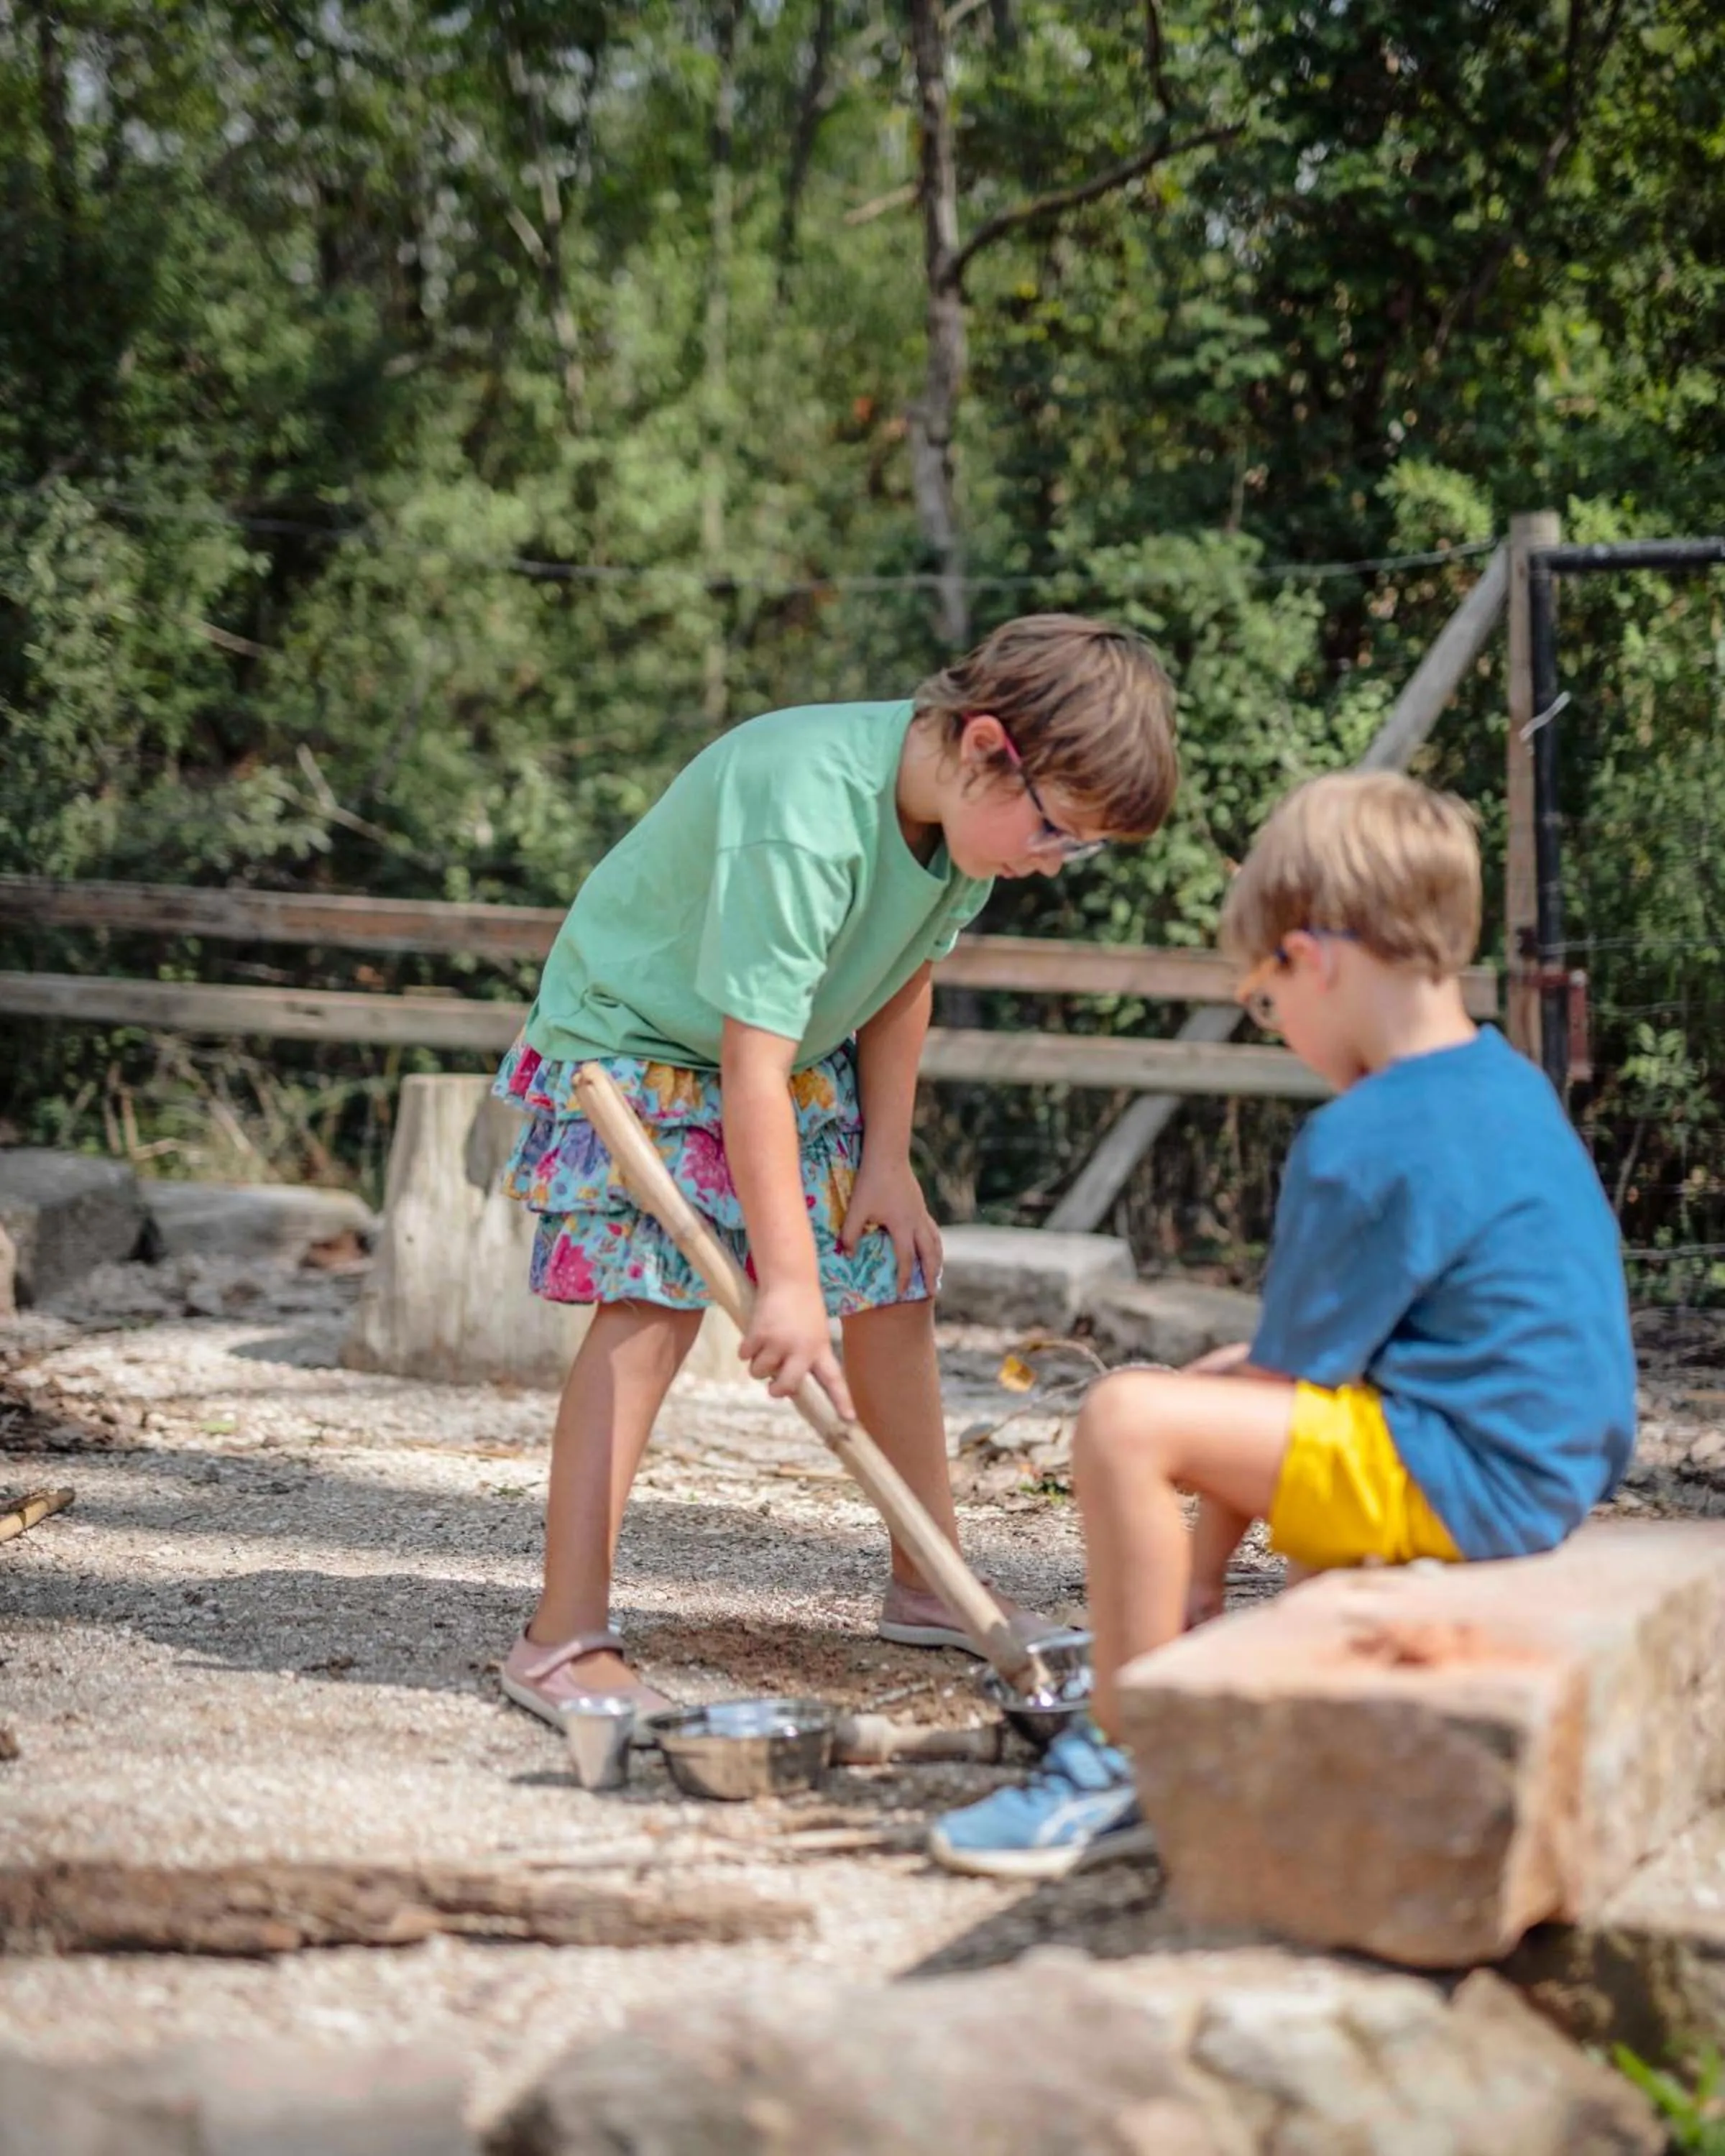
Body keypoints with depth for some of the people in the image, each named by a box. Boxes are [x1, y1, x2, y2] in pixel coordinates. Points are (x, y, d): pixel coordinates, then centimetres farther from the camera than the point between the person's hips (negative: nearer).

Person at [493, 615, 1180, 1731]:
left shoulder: (966, 807, -13)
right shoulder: (805, 807, -38)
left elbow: (906, 975, 4)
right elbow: (751, 1064, -38)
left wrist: (888, 1161, -2)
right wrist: (788, 1283, -38)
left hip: (807, 1057, 8)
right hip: (638, 1040, -8)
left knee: (893, 1282, 5)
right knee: (652, 1300, -21)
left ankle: (929, 1580, 20)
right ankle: (566, 1637, -20)